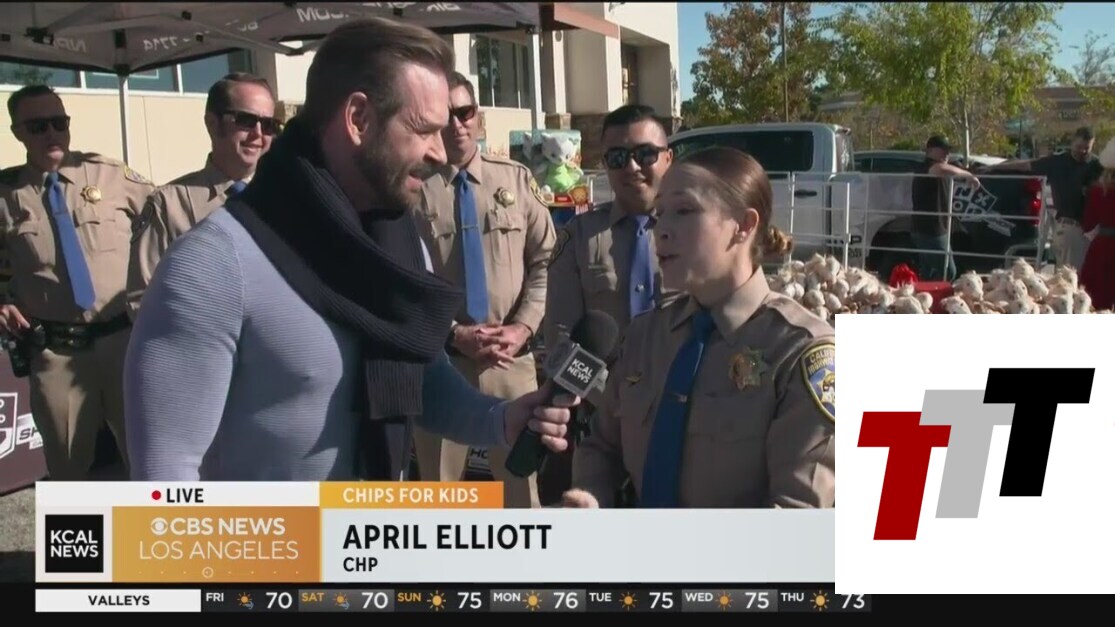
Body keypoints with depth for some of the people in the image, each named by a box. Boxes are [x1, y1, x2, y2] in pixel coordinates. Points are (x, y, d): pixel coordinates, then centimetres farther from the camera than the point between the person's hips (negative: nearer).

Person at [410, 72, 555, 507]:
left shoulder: (516, 179, 5)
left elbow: (545, 260, 5)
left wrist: (523, 326, -7)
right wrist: (452, 333, -13)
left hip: (512, 356, 2)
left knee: (520, 479, 13)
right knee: (439, 484, 13)